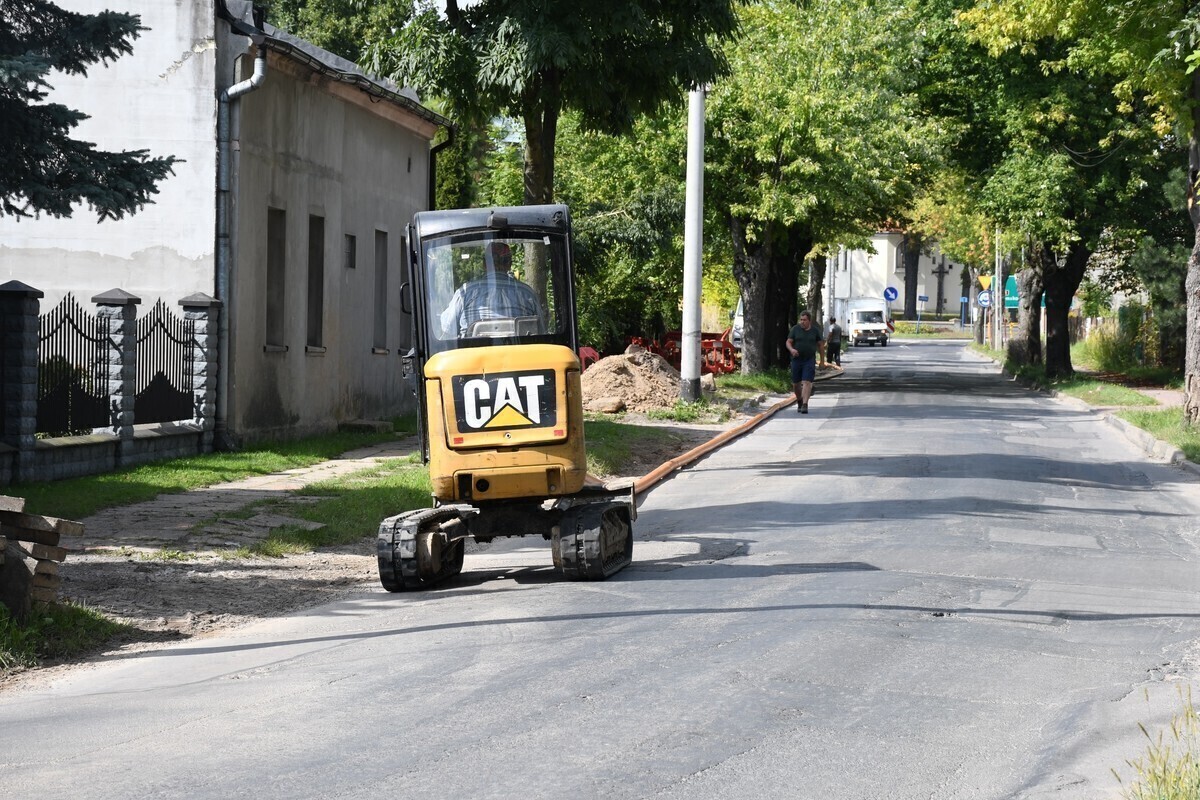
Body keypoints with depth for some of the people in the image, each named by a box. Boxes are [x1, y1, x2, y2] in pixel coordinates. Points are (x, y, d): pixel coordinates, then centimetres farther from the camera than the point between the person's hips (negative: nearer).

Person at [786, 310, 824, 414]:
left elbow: (821, 345, 9)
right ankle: (799, 401, 32)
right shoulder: (795, 329, 1)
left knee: (807, 382, -15)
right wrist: (791, 349, -21)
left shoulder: (815, 330, 2)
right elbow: (788, 342, 1)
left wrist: (822, 360, 9)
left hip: (810, 360, -2)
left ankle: (805, 405, -20)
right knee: (796, 384, 8)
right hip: (796, 360, 2)